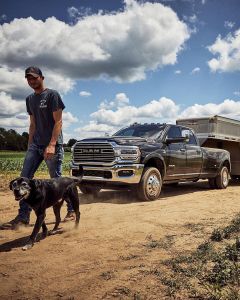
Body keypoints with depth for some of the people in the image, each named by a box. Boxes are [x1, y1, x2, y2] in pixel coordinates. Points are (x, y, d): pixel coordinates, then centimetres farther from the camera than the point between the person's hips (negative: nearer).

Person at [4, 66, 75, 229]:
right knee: (25, 177, -3)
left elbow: (58, 121, -11)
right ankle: (23, 216, 2)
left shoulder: (52, 95, -5)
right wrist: (30, 145, 13)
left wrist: (52, 145, -20)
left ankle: (72, 210, 16)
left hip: (52, 145, -6)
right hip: (35, 144, 7)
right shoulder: (30, 99, 16)